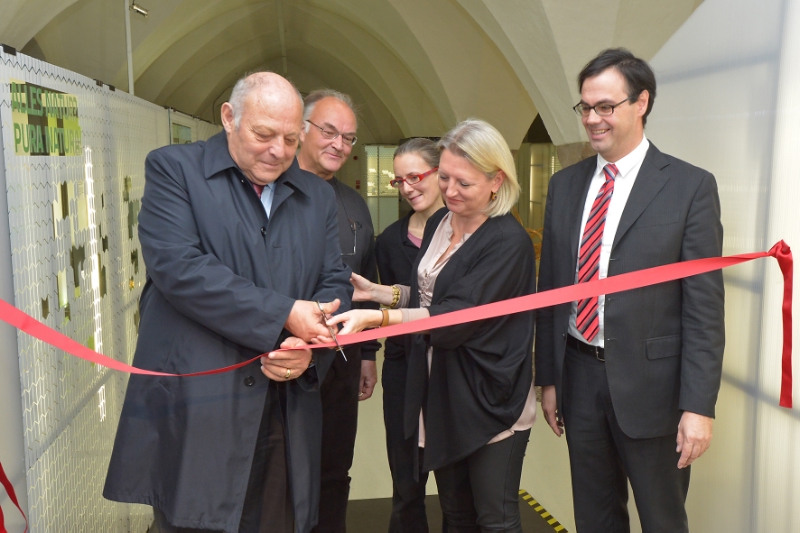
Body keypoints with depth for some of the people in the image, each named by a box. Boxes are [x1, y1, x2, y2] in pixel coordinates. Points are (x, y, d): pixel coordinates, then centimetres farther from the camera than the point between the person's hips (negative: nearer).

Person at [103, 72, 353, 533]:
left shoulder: (318, 197, 13)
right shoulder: (174, 168, -1)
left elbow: (336, 283, 12)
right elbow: (177, 266, -15)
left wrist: (310, 347, -9)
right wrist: (283, 315, -17)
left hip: (287, 412, 4)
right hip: (193, 410, -4)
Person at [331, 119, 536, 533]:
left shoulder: (509, 242, -18)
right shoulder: (439, 223, 5)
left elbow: (457, 315, -26)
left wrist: (375, 318, -33)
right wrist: (374, 291, 4)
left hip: (490, 400, -7)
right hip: (440, 394, 7)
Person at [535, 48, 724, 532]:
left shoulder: (690, 186, -8)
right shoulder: (566, 184, 6)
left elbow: (704, 304, -10)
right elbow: (550, 287, 8)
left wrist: (698, 405, -13)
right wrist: (548, 378, 9)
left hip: (648, 382, -4)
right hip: (579, 376, 4)